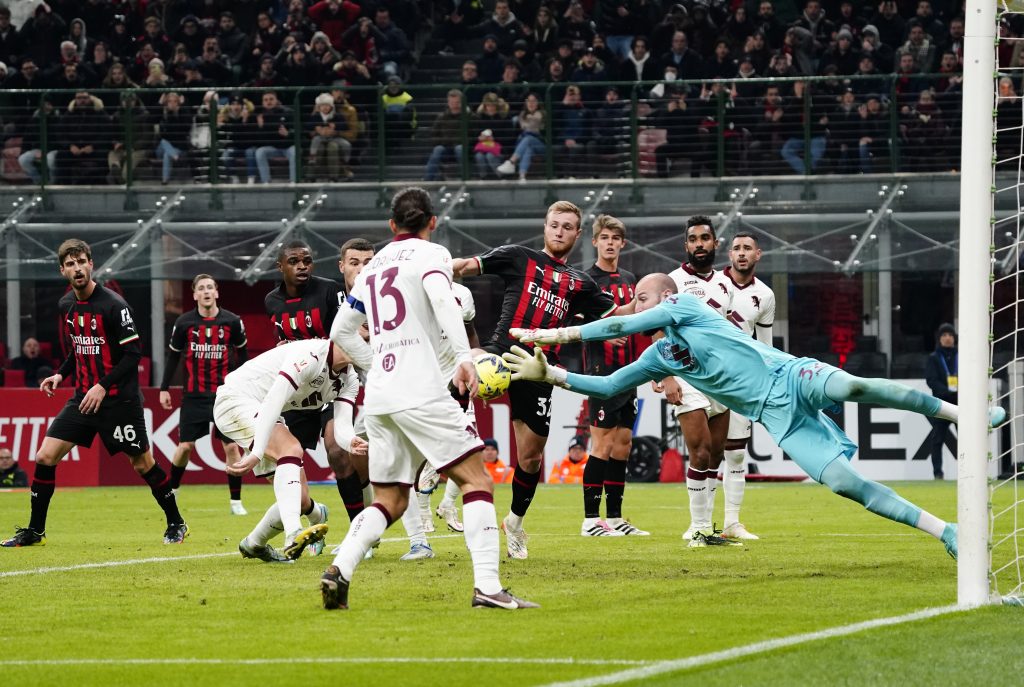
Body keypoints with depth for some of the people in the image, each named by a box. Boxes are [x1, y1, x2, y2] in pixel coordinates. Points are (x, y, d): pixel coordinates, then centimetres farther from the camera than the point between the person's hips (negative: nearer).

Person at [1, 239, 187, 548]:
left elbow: (133, 352, -16)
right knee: (45, 457, -4)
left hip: (119, 401, -6)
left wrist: (103, 386, -22)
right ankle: (34, 531, 6)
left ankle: (176, 524, 21)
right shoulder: (66, 305, 6)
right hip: (83, 397, 6)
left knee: (143, 464, 2)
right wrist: (61, 374, 7)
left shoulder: (113, 305, -15)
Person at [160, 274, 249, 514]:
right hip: (193, 395, 0)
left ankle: (236, 501, 4)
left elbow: (242, 354, 10)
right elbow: (173, 356, 8)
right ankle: (171, 492, 21)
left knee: (231, 446, -5)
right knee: (185, 446, 0)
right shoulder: (184, 323, -2)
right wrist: (164, 388, 7)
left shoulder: (232, 322, -2)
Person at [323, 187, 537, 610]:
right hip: (421, 392, -7)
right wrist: (464, 357, -29)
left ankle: (339, 571, -11)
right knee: (477, 481, -3)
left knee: (390, 501, 11)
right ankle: (487, 586, -16)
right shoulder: (430, 254, 1)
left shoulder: (373, 268, 21)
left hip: (378, 397, 7)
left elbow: (341, 330, 27)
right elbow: (441, 298, -20)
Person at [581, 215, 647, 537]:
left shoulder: (629, 280, 16)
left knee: (623, 443, 7)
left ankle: (614, 517, 13)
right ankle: (591, 519, -6)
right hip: (602, 371, -7)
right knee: (603, 445, -9)